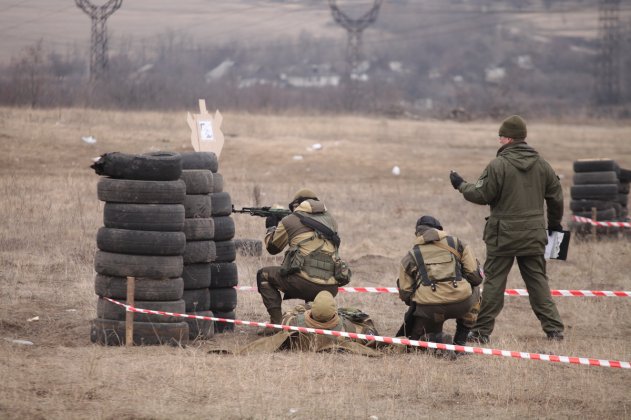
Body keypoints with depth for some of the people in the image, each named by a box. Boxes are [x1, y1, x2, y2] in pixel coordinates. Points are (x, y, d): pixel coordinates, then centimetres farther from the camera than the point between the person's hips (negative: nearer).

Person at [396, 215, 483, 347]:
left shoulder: (410, 257, 15)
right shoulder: (457, 244, 14)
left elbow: (405, 293, 10)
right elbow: (475, 276, 10)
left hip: (428, 310, 0)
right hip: (461, 304, 0)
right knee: (474, 289, 36)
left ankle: (432, 339, -7)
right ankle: (460, 340, 25)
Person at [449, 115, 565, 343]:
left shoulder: (498, 165, -13)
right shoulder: (541, 165, 5)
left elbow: (481, 195, -9)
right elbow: (556, 197, 12)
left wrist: (461, 185, 9)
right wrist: (555, 223, 27)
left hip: (504, 234, -4)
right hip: (534, 234, 4)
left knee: (494, 282, 2)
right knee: (538, 281, 10)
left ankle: (482, 331, 5)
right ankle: (554, 328, 5)